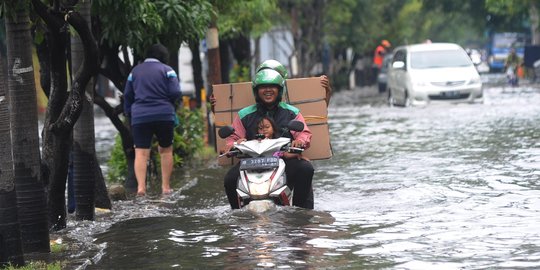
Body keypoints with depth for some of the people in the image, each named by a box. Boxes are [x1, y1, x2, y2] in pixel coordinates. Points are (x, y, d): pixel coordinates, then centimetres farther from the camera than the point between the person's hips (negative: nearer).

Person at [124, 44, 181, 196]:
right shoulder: (166, 70, 2)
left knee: (141, 153, -4)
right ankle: (166, 187, 12)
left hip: (140, 116, 1)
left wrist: (128, 113, 25)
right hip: (164, 115, -1)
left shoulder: (135, 71, 12)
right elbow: (175, 93, -7)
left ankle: (141, 186, -21)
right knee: (166, 150, 14)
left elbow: (127, 95, 14)